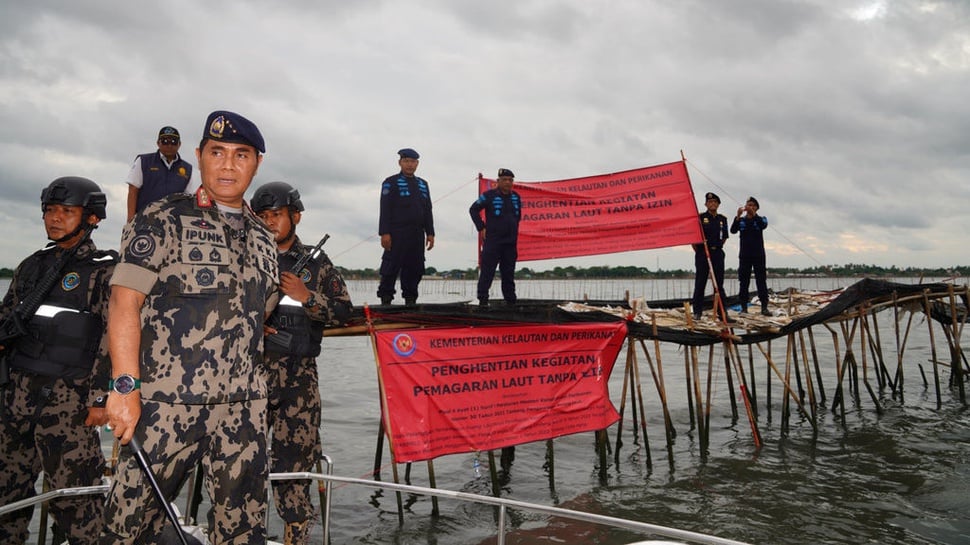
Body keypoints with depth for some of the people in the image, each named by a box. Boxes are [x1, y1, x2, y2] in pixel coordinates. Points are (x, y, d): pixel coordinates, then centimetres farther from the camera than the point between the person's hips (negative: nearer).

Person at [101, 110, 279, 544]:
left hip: (243, 409, 5)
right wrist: (125, 387, -15)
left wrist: (251, 390, 14)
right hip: (166, 403, -4)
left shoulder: (262, 237, 14)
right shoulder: (164, 220, -1)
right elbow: (124, 302, -8)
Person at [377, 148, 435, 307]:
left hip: (417, 234, 5)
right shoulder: (391, 183, 2)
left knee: (415, 268, 4)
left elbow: (428, 211, 19)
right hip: (397, 233, -5)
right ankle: (385, 299, 0)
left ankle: (410, 299, 11)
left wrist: (430, 233, 10)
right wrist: (384, 233, -14)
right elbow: (385, 209, -6)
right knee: (391, 268, -6)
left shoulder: (423, 184, 20)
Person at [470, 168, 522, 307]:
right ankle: (482, 300, -2)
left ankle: (510, 301, 16)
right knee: (487, 272, -5)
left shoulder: (516, 197, 10)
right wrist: (481, 228, -5)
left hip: (511, 243, 5)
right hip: (492, 242, -5)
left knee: (509, 274, 10)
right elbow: (473, 209, -2)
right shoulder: (489, 195, -6)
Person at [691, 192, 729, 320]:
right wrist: (696, 249, -3)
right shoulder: (700, 217, -1)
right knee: (700, 283, -2)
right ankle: (697, 312, 3)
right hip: (703, 253, -4)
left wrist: (720, 246, 13)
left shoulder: (722, 219, 12)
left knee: (719, 282, 6)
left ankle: (722, 311, 11)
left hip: (718, 253, 4)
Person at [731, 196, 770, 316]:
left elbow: (764, 225, -17)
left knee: (761, 280, -3)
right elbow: (733, 230, -9)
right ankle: (744, 307, 4)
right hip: (744, 255, 1)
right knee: (744, 281, 1)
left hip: (758, 255, -1)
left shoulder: (760, 219, 7)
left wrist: (753, 214, -29)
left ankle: (764, 307, -3)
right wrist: (738, 216, -24)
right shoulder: (741, 220, 9)